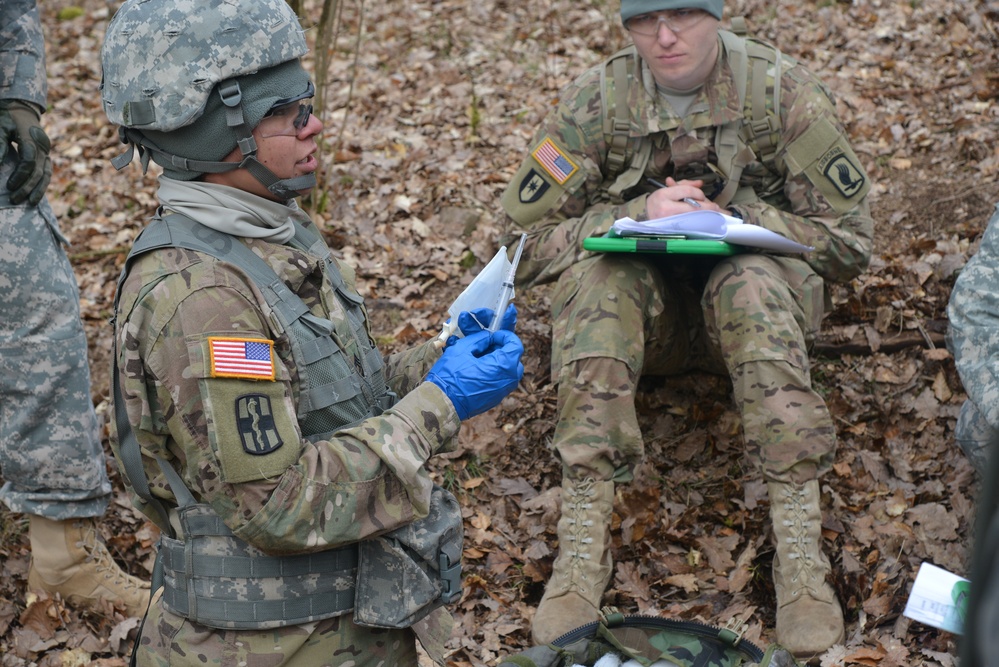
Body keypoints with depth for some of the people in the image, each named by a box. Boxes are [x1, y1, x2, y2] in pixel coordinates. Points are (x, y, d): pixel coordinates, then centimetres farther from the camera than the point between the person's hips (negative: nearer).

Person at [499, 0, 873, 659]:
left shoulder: (783, 90, -11)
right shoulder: (597, 100, -10)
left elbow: (849, 240, -8)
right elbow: (525, 243, -10)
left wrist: (732, 220, -21)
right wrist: (637, 214, -24)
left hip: (746, 280, 0)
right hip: (642, 309, 1)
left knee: (754, 282, -34)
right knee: (596, 274, -32)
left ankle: (800, 545, -36)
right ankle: (583, 543, -35)